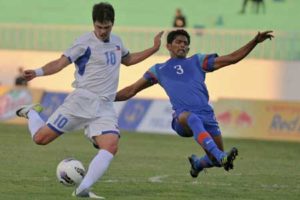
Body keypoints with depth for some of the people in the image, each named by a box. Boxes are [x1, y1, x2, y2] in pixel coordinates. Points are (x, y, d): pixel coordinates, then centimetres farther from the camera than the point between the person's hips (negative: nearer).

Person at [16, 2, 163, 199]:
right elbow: (60, 63, -11)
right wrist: (38, 72, -27)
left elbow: (128, 60, 36)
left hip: (105, 107, 5)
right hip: (82, 100, -5)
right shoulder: (85, 42, -6)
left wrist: (154, 49, 29)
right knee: (41, 137, -6)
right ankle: (31, 113, 29)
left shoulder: (116, 41, 15)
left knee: (111, 147, -21)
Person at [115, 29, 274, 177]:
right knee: (191, 118, -40)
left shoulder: (198, 61, 23)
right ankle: (220, 157, -56)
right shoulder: (159, 70, 21)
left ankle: (197, 164, 36)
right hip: (182, 119, -4)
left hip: (206, 115, 4)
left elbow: (232, 58, 19)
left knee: (216, 157, 0)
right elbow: (131, 90, 24)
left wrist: (255, 42, 10)